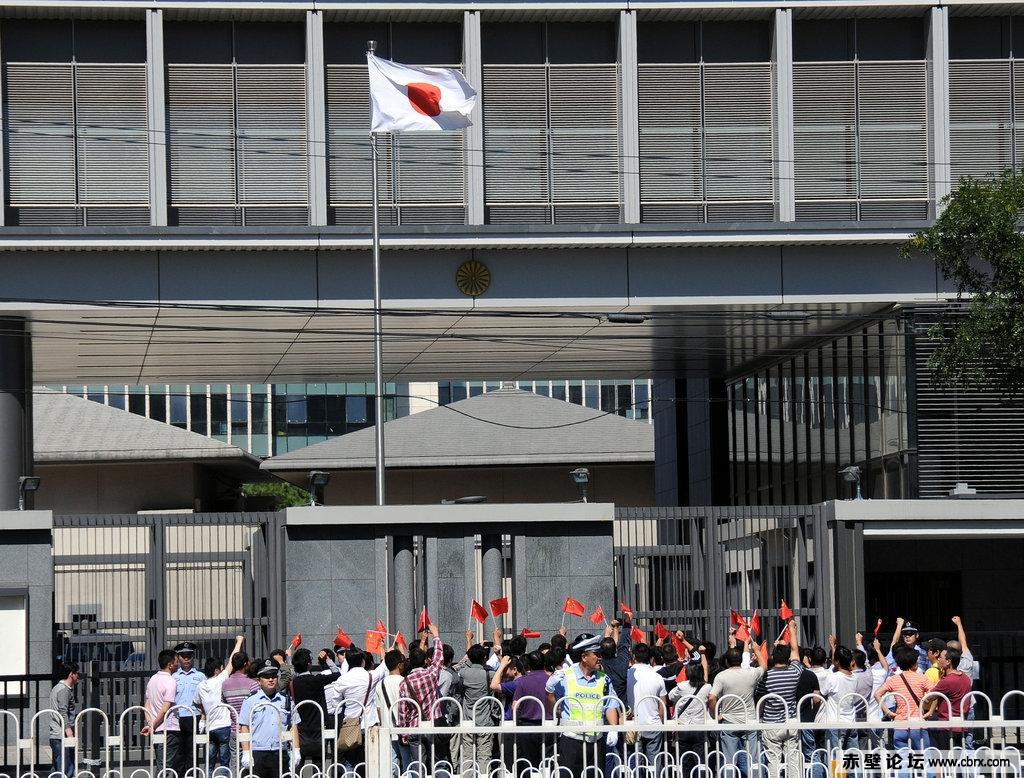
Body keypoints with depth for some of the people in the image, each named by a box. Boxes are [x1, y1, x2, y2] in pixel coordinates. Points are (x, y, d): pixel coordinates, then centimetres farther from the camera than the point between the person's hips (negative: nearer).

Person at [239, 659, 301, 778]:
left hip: (280, 754, 3)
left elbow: (293, 727, 16)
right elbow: (244, 728, 0)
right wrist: (246, 753, -8)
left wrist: (296, 751, 8)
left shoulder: (286, 702, 13)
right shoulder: (250, 702, 3)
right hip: (257, 754, -3)